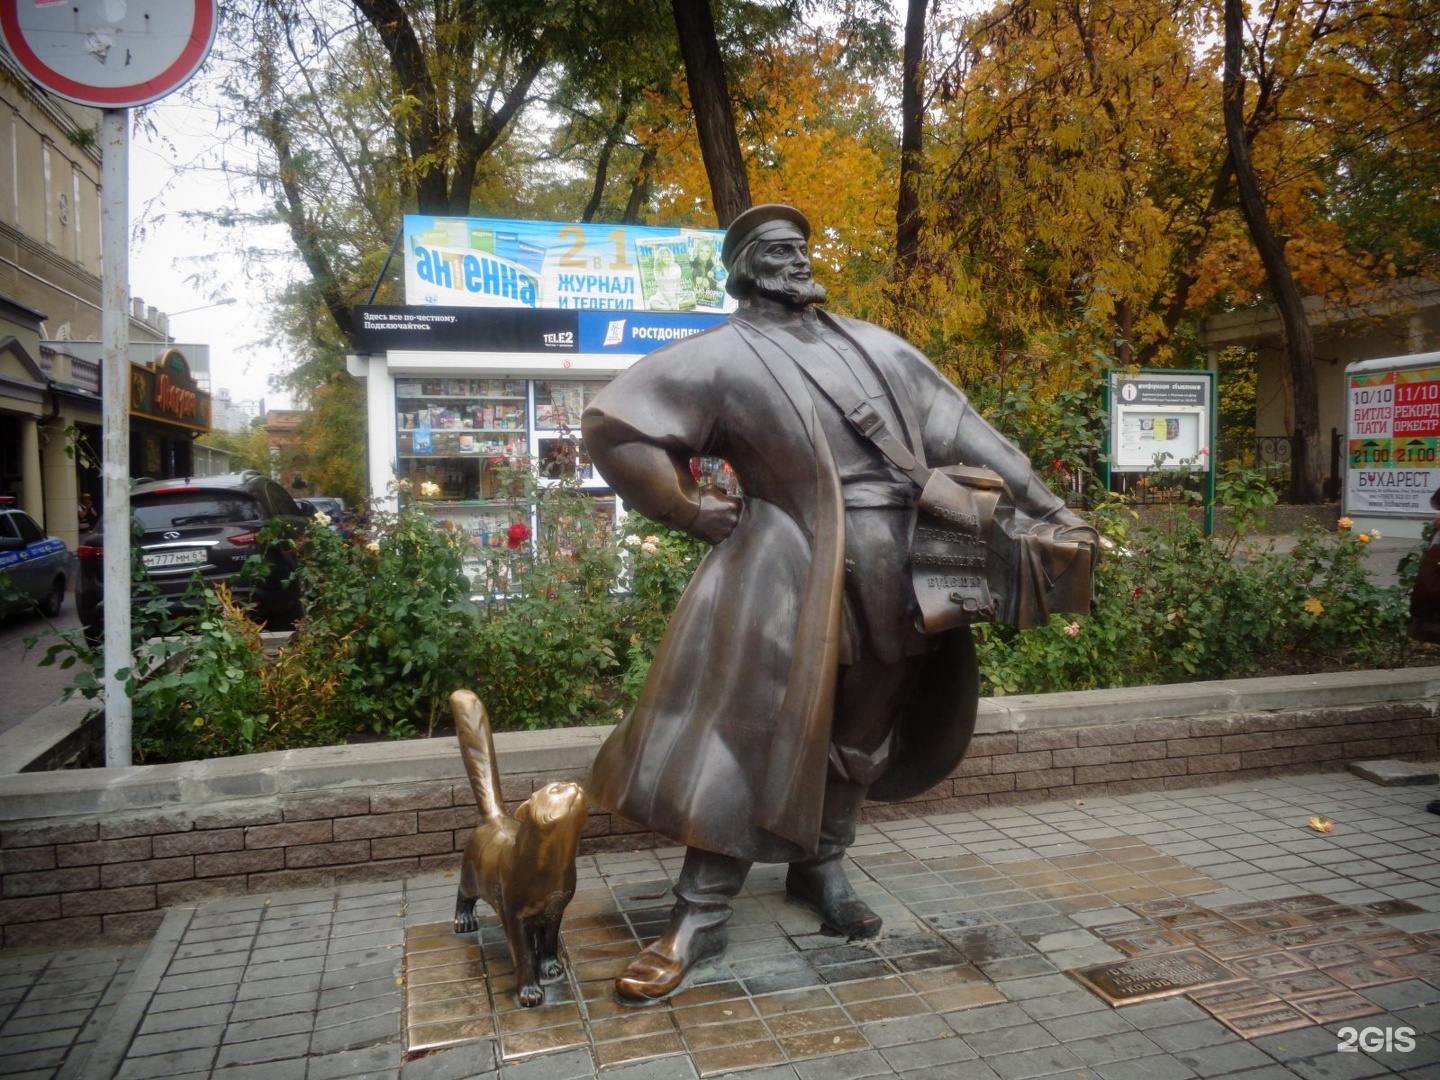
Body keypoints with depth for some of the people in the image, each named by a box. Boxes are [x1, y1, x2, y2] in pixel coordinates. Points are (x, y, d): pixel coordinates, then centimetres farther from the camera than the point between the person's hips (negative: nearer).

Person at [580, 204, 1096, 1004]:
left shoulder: (873, 347, 14)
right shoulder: (724, 357, -2)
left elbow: (963, 430, 16)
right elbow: (610, 425, -5)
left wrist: (1041, 504, 13)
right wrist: (691, 510, -6)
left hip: (891, 575, 5)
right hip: (789, 570, -5)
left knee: (858, 731, 15)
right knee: (748, 730, -5)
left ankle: (820, 867, 35)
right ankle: (700, 915, 7)